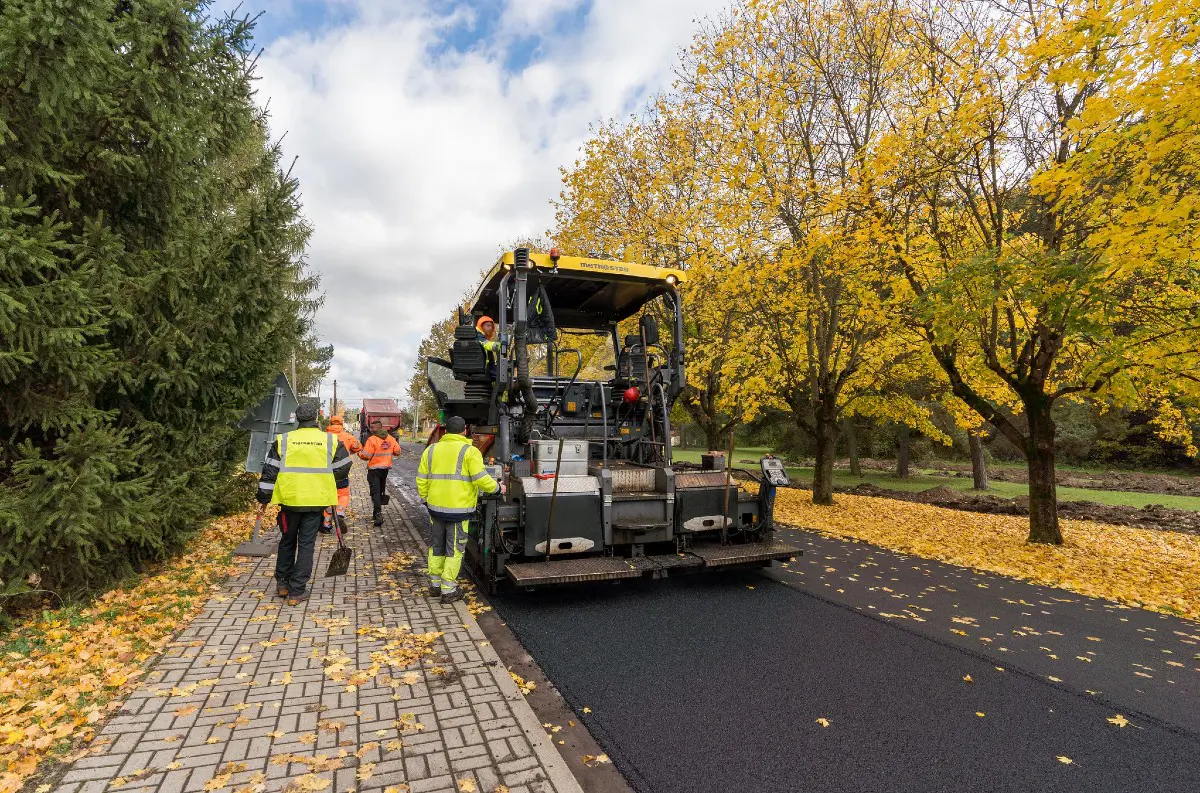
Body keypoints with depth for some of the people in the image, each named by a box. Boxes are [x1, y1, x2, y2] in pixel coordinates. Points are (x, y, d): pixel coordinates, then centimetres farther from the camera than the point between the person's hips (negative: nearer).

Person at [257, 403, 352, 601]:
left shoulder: (283, 440, -1)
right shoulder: (331, 441, -2)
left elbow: (270, 471, 1)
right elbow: (343, 468, 4)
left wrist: (263, 496, 9)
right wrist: (341, 484, 22)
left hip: (289, 499, 1)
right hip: (316, 500, -1)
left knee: (287, 541, 20)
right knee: (306, 544, 6)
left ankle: (283, 582, 28)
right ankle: (297, 590, 9)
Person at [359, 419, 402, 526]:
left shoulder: (372, 439, -16)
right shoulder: (391, 438, 3)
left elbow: (366, 456, -18)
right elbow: (397, 451, 5)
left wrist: (359, 453, 2)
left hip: (374, 469, -6)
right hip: (386, 468, 6)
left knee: (375, 492, -6)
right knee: (381, 491, 19)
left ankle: (379, 514, -19)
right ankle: (377, 512, 30)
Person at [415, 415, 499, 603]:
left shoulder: (431, 450, 7)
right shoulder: (469, 452, -9)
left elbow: (421, 479, 10)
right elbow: (481, 479, -15)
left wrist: (425, 499, 21)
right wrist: (496, 487, 1)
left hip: (435, 508, 5)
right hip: (459, 509, -5)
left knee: (436, 547, 19)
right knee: (454, 550, 6)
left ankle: (435, 584, 30)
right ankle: (448, 590, 10)